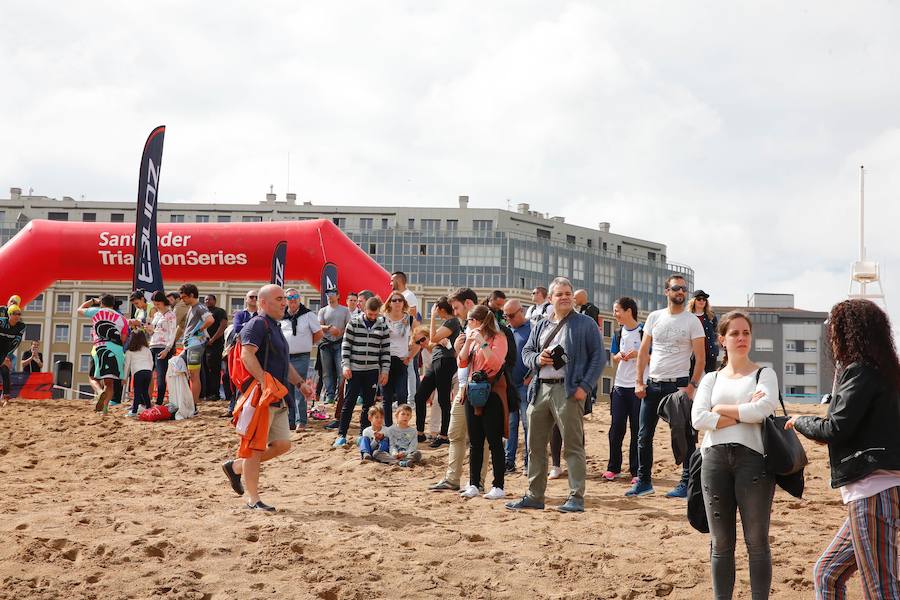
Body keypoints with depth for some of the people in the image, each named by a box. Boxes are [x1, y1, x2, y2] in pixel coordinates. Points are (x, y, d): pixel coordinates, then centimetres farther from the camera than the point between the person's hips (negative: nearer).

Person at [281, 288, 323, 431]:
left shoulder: (308, 314, -1)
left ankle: (301, 421, -4)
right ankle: (290, 421, 15)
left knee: (299, 391, -8)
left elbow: (319, 333, 4)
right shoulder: (281, 316, 9)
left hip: (301, 358, -4)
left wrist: (307, 343, 9)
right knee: (287, 391, 7)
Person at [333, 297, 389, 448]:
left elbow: (386, 349, 7)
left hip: (372, 371, 2)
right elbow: (346, 345, -1)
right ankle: (341, 435, 3)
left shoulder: (382, 326, 5)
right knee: (349, 403, -1)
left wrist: (385, 370, 2)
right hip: (354, 370, -2)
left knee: (368, 404, 6)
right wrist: (346, 365, -9)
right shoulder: (354, 323, -1)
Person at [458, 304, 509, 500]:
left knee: (495, 441, -3)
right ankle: (473, 485, 13)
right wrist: (468, 342, -3)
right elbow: (461, 363, 8)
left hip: (492, 394, -7)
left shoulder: (498, 338, -7)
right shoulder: (473, 338, 14)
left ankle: (498, 487, 0)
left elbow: (495, 363, -20)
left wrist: (482, 342, -22)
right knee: (475, 442, 9)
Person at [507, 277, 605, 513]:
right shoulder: (540, 326, 19)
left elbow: (599, 357, -3)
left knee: (573, 445, -6)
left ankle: (576, 498, -3)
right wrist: (537, 359, -2)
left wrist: (585, 386, -12)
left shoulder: (586, 324, 2)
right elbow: (526, 352, 22)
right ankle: (535, 496, 17)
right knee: (535, 445, 8)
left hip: (568, 390, -6)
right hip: (540, 389, 6)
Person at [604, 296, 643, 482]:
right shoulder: (618, 334, 11)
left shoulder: (644, 331, -6)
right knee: (616, 428, 5)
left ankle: (636, 470, 7)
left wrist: (638, 355, -19)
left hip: (638, 387, -5)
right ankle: (613, 467, 14)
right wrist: (619, 357, -2)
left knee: (637, 429, 0)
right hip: (620, 386, 5)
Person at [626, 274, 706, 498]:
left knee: (686, 436, -1)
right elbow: (643, 351, 11)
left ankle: (686, 484, 6)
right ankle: (644, 481, 16)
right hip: (653, 384, 4)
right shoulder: (654, 317, 8)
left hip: (679, 384, -4)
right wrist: (639, 382, 3)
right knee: (644, 435, 6)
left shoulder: (692, 321, -2)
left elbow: (700, 357, -5)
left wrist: (691, 386, -14)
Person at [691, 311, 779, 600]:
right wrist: (744, 414, -6)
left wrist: (723, 409, -3)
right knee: (721, 543, 6)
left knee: (757, 541, -2)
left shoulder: (764, 375, 9)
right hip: (715, 458, 3)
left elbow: (764, 408, -12)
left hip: (752, 457, -3)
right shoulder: (711, 379, 16)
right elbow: (698, 419, -1)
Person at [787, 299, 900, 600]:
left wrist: (800, 422, 4)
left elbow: (836, 428, -14)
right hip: (873, 490, 10)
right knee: (827, 574, 16)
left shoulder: (861, 372, -10)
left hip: (874, 490, -10)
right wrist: (823, 435, 20)